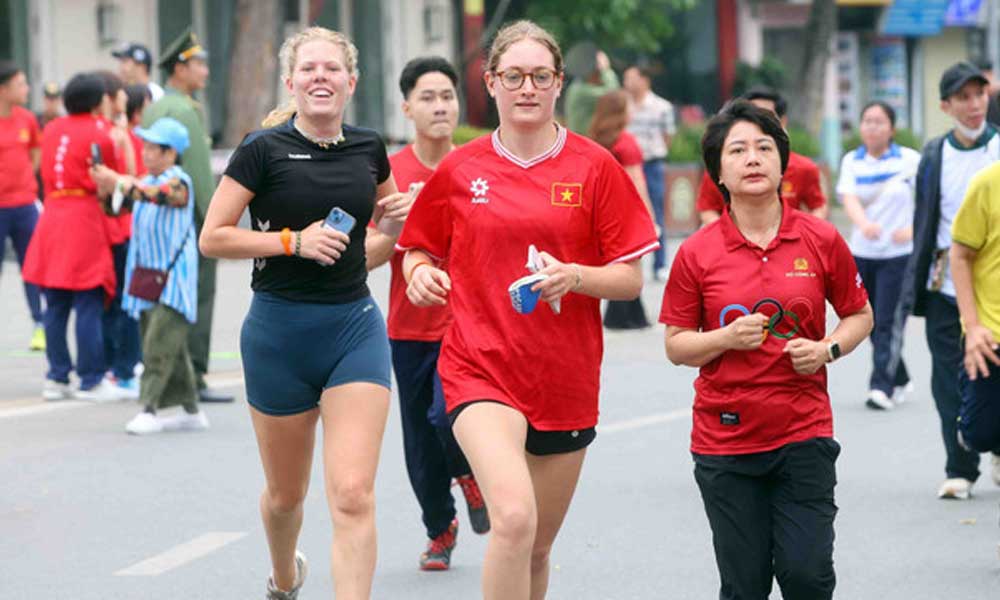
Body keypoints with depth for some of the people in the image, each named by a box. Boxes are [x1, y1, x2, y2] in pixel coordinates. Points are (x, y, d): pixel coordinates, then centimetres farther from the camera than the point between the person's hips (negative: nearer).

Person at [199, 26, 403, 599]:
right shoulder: (264, 150, -7)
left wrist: (398, 214, 2)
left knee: (354, 494, -14)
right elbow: (213, 237, -8)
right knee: (286, 494, 15)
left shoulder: (368, 148, 5)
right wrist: (294, 240, -17)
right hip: (279, 331, -2)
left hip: (355, 326, 2)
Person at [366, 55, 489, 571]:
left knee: (447, 414, -22)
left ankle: (469, 473, 13)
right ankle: (440, 530, 32)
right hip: (411, 328, 1)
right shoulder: (389, 174, -1)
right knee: (421, 444, 8)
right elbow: (366, 258, -3)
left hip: (467, 322, -1)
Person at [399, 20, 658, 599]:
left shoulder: (595, 166, 1)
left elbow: (631, 278, 1)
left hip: (566, 378, 2)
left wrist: (574, 277, -19)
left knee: (538, 548, 13)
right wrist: (420, 271, -7)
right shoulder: (459, 170, 3)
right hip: (481, 369, -2)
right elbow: (420, 249, 17)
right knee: (514, 517, -25)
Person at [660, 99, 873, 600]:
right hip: (724, 440, 0)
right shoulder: (696, 253, -2)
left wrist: (827, 349, -7)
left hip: (803, 432, 0)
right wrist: (726, 338, -15)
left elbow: (859, 314, 13)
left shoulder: (822, 240, 0)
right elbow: (675, 345, 4)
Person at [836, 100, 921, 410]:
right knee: (872, 324, 9)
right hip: (862, 253, 4)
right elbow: (849, 198, -10)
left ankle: (882, 386, -13)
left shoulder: (910, 160, -2)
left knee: (888, 323, -12)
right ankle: (900, 381, 26)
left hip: (899, 254, -4)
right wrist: (864, 224, -31)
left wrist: (913, 229, -18)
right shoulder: (852, 161, 6)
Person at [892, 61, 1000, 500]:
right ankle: (959, 470, 9)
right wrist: (916, 283, 8)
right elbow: (923, 222, 11)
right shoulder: (934, 156, 7)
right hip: (945, 286, 2)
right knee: (951, 381, 1)